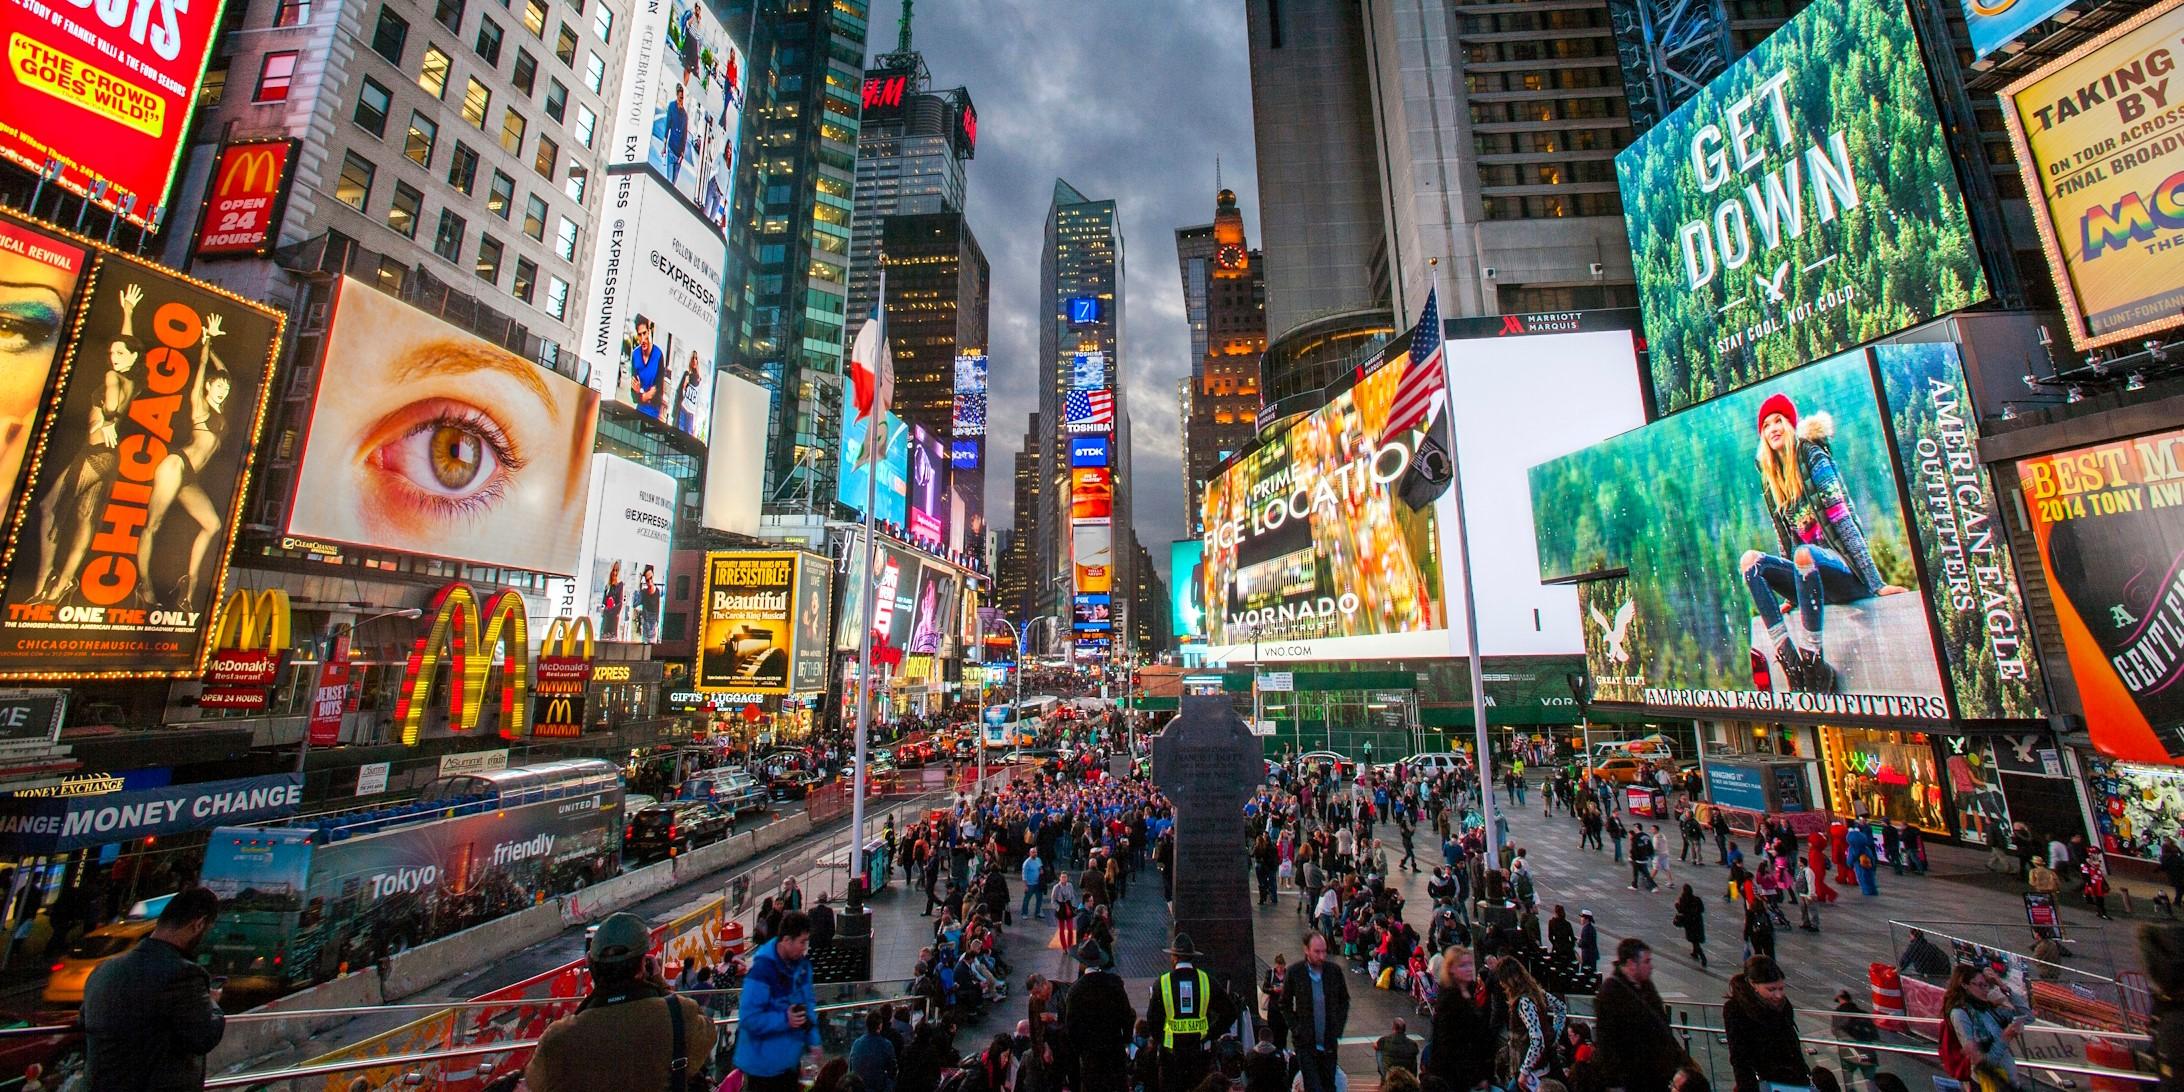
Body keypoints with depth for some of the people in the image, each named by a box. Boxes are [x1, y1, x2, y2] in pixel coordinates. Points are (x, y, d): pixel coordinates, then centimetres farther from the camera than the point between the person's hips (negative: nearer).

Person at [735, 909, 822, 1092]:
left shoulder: (801, 964, -4)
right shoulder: (762, 970, -27)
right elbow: (749, 1018, -25)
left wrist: (813, 1040, 0)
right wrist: (785, 1020, -29)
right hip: (764, 1063, -7)